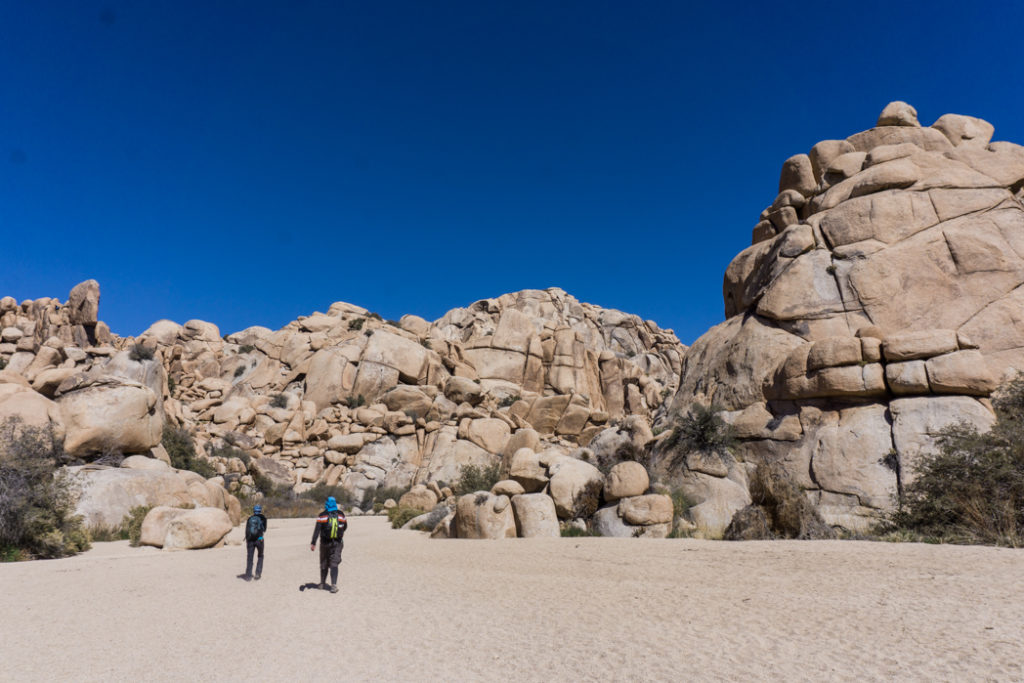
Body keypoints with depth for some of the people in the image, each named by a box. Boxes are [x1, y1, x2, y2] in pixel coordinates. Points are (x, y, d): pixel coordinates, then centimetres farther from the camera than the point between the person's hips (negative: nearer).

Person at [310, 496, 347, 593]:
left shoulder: (322, 516, -8)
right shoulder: (341, 514, 0)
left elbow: (317, 530, -13)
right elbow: (345, 527, 13)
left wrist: (313, 543, -14)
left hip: (325, 543, -1)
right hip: (337, 543, 1)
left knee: (324, 564, 16)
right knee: (334, 564, -1)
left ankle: (323, 583, 29)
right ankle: (334, 585, -15)